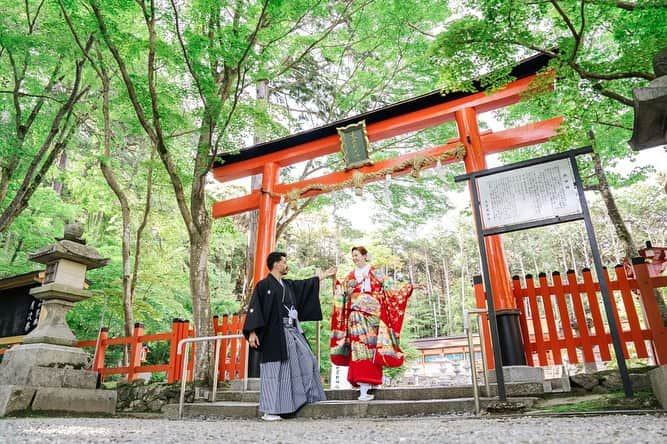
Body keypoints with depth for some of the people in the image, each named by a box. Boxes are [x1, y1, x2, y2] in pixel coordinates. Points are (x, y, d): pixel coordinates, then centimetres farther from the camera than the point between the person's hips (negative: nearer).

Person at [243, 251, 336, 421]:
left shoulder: (288, 285, 14)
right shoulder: (263, 285, -8)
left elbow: (305, 284, 29)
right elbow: (254, 309, -11)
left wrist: (323, 275, 34)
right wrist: (252, 332, -20)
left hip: (293, 332, 8)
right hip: (274, 334, -8)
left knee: (306, 361, 14)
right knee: (274, 369, -3)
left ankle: (310, 396, 30)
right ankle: (269, 411, 6)